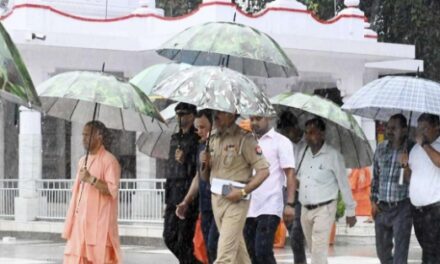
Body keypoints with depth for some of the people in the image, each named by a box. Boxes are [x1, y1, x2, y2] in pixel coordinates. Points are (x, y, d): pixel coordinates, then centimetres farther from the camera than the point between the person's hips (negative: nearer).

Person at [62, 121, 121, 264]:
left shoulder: (109, 160, -8)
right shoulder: (83, 161, 16)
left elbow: (112, 190, -16)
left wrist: (91, 179, -23)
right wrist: (71, 222, 15)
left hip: (99, 222, -8)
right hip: (81, 221, 8)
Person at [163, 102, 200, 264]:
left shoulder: (197, 139, -7)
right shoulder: (175, 139, 18)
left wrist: (185, 160, -26)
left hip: (188, 194, -8)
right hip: (173, 194, 8)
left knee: (184, 239, -7)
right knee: (169, 238, 8)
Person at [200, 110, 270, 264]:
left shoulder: (244, 139, -8)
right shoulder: (214, 140, 13)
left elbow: (263, 170, -12)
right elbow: (205, 176, 19)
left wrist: (243, 192, -19)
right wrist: (205, 164, -3)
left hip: (235, 201, -7)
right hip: (216, 198, 7)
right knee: (237, 249, 15)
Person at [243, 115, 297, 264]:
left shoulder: (280, 142, 0)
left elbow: (290, 174, -4)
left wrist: (290, 204, -13)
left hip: (269, 208, -6)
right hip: (249, 208, 6)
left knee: (262, 252, -14)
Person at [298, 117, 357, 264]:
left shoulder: (332, 155, -8)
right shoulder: (304, 153, 8)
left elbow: (344, 184, -5)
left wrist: (350, 211, -2)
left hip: (324, 209, -6)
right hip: (305, 209, 6)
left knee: (319, 252, -13)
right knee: (314, 250, 14)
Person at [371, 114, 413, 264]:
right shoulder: (381, 149, 8)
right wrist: (373, 200, 11)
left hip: (402, 207, -5)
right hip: (382, 207, 5)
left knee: (400, 251, -9)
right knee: (382, 250, 15)